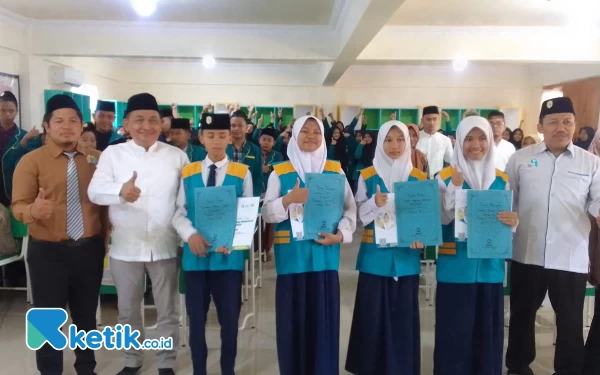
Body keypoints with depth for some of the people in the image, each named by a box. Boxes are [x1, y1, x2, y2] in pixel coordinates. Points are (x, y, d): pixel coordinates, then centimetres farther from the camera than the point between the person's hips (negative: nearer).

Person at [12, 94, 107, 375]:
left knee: (87, 314, 16)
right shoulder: (31, 160, -5)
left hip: (89, 248, 3)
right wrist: (34, 210, -32)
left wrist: (104, 238, 5)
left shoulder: (96, 159, 3)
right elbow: (18, 205, -10)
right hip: (47, 251, -2)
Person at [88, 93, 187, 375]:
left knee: (167, 311, 11)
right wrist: (120, 191, -32)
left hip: (165, 246, 0)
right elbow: (94, 191, -11)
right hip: (125, 246, 1)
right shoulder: (112, 153, 1)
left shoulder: (177, 155, 1)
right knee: (128, 311, 16)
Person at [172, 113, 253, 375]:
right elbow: (179, 213, 3)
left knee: (229, 318, 8)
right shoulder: (187, 173, 6)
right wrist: (191, 235, -16)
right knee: (196, 318, 13)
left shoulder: (242, 173, 0)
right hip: (195, 255, 2)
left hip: (229, 255, -1)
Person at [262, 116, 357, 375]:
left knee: (324, 317, 4)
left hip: (325, 254, 1)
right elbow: (266, 213, -2)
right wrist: (289, 199, -18)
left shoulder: (335, 170, 8)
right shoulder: (280, 173, 4)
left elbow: (351, 208, 5)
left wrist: (340, 234, -11)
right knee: (293, 318, 4)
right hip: (292, 255, 0)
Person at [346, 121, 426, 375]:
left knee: (403, 312, 6)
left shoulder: (418, 177, 6)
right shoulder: (367, 176, 3)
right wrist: (375, 202, -18)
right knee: (372, 313, 1)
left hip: (406, 255, 1)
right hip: (375, 254, -1)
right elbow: (359, 214, 1)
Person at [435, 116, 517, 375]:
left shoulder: (502, 179, 7)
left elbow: (507, 221, 8)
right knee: (454, 330, 1)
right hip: (456, 267, -3)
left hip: (490, 266, 3)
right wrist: (455, 188, -22)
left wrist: (513, 222, -14)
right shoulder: (446, 177, -2)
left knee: (488, 329, 10)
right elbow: (442, 219, -11)